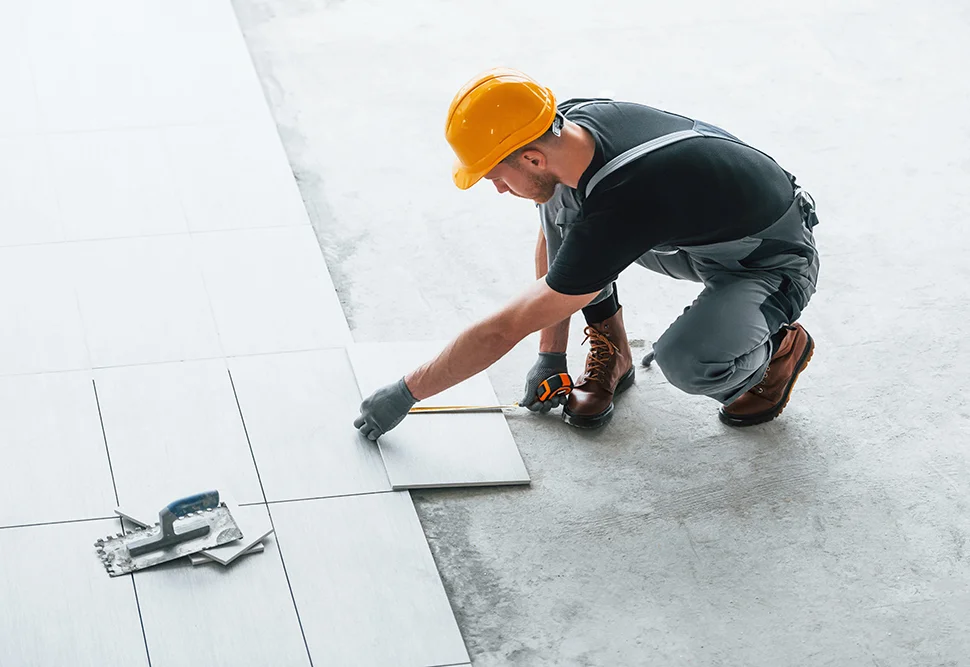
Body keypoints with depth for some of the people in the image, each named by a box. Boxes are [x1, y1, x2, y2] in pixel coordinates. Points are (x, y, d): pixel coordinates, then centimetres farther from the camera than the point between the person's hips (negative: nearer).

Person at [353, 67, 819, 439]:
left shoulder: (617, 209, -39)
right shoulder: (571, 120, -16)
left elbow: (503, 332, -31)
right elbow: (553, 239, 5)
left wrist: (405, 393, -21)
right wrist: (550, 355, 7)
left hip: (777, 262, -8)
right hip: (698, 235, 8)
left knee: (685, 360, -35)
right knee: (559, 200, -7)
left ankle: (780, 348, -1)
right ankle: (610, 351, 8)